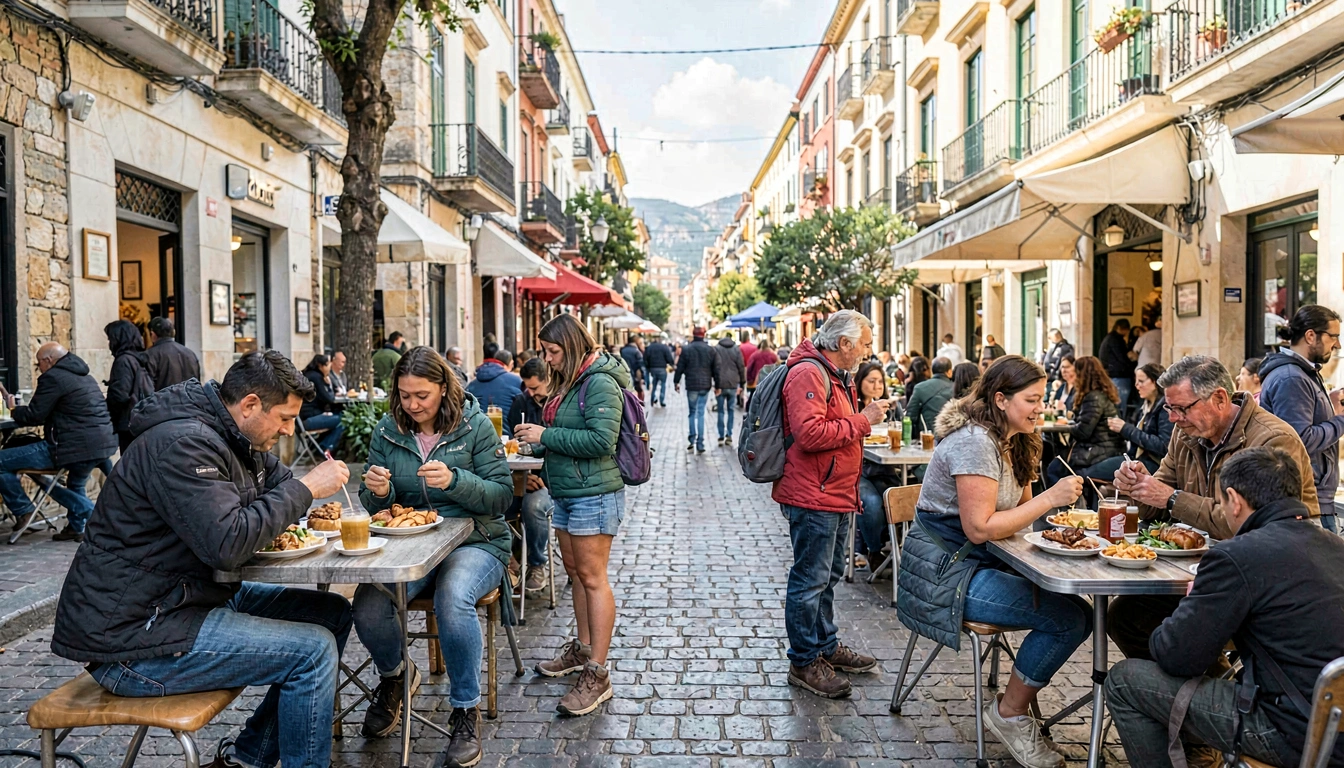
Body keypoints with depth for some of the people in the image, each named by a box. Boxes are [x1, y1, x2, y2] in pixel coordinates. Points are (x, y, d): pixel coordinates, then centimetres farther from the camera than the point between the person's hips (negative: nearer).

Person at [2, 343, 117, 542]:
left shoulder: (52, 377, -7)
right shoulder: (85, 376, 22)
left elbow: (34, 416, -7)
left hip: (75, 446, -9)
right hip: (102, 444, 10)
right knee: (75, 486, 34)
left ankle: (22, 510, 8)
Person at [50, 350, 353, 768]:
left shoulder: (239, 439, 8)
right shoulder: (183, 444, -22)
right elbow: (228, 544, -30)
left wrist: (314, 504, -1)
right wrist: (306, 488, -21)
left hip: (194, 596, 10)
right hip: (132, 639, -10)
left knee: (332, 613, 6)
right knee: (315, 649, -19)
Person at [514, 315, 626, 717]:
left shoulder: (599, 383, -16)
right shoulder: (569, 382, 15)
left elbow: (601, 439, -25)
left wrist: (547, 435, -19)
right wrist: (537, 436, 6)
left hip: (594, 494, -10)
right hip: (567, 491, 10)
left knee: (592, 577, -6)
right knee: (575, 571, 17)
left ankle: (597, 674, 1)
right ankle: (583, 649, 32)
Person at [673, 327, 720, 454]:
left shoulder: (686, 349, -2)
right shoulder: (710, 350, 3)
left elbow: (680, 368, -1)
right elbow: (716, 370, 5)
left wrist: (676, 382, 11)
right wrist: (717, 385, 13)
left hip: (691, 385, -1)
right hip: (705, 386, 1)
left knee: (692, 412, 12)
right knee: (701, 413, 4)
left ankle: (692, 439, 4)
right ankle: (700, 444, 2)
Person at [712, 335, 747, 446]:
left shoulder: (716, 349, -2)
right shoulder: (736, 349, 4)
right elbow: (741, 367, 4)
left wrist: (716, 384, 0)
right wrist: (742, 384, 11)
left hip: (720, 385, -1)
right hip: (733, 384, 1)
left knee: (721, 411, 6)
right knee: (731, 410, 10)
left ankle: (721, 436, 4)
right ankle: (729, 435, 5)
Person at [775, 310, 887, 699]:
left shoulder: (834, 375, 18)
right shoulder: (808, 373, -18)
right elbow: (810, 434, -29)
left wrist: (867, 416, 13)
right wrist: (862, 420, -21)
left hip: (835, 495, 11)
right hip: (813, 497, -11)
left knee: (828, 576, 20)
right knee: (810, 580, -2)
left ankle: (826, 646, 34)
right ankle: (804, 662, 9)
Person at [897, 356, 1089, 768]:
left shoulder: (1012, 441, 12)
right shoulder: (974, 441, -19)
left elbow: (1016, 513, 15)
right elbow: (979, 529, -23)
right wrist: (1049, 499, -21)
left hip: (981, 563, 9)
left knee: (1077, 611, -5)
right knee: (1069, 617, -18)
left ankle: (1015, 704, 9)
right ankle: (1010, 714, 1)